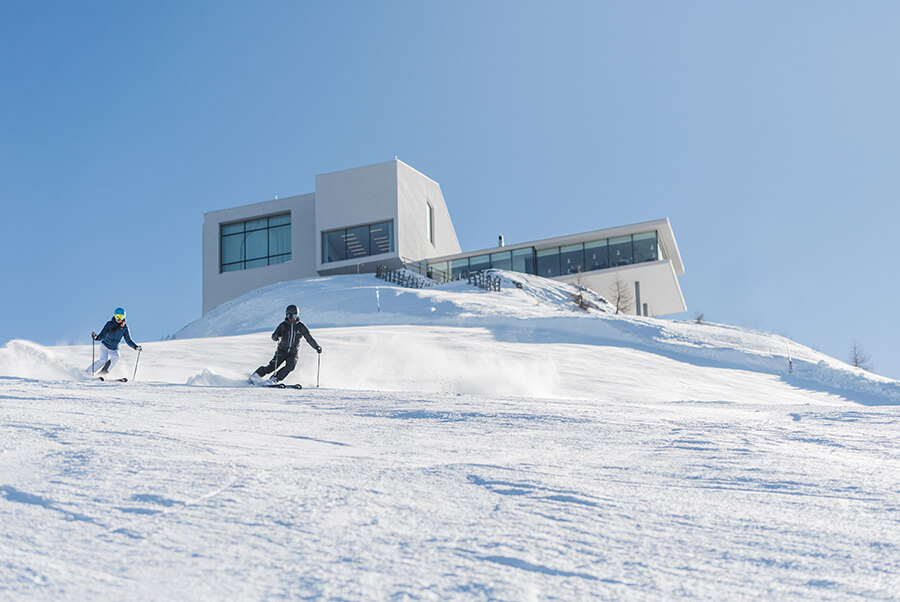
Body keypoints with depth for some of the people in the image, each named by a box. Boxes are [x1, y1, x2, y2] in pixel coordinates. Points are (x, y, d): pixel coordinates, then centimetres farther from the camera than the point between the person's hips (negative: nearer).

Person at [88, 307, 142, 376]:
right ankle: (88, 372, -12)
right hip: (105, 347, -3)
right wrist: (95, 337, -35)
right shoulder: (109, 324, -12)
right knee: (104, 360, -25)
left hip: (114, 349, 3)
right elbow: (101, 336, -14)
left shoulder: (124, 327, -3)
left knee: (116, 357, -29)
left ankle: (104, 371, -22)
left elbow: (128, 340, 0)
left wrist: (136, 347, -13)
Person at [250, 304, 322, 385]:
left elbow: (309, 338, 8)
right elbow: (274, 336, -6)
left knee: (290, 366, -26)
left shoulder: (301, 327, 2)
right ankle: (256, 375, 1)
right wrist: (276, 336, -29)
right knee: (273, 366, -16)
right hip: (282, 351, -1)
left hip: (293, 353, 1)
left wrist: (317, 347, 0)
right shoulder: (283, 325, -1)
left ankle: (274, 380, -27)